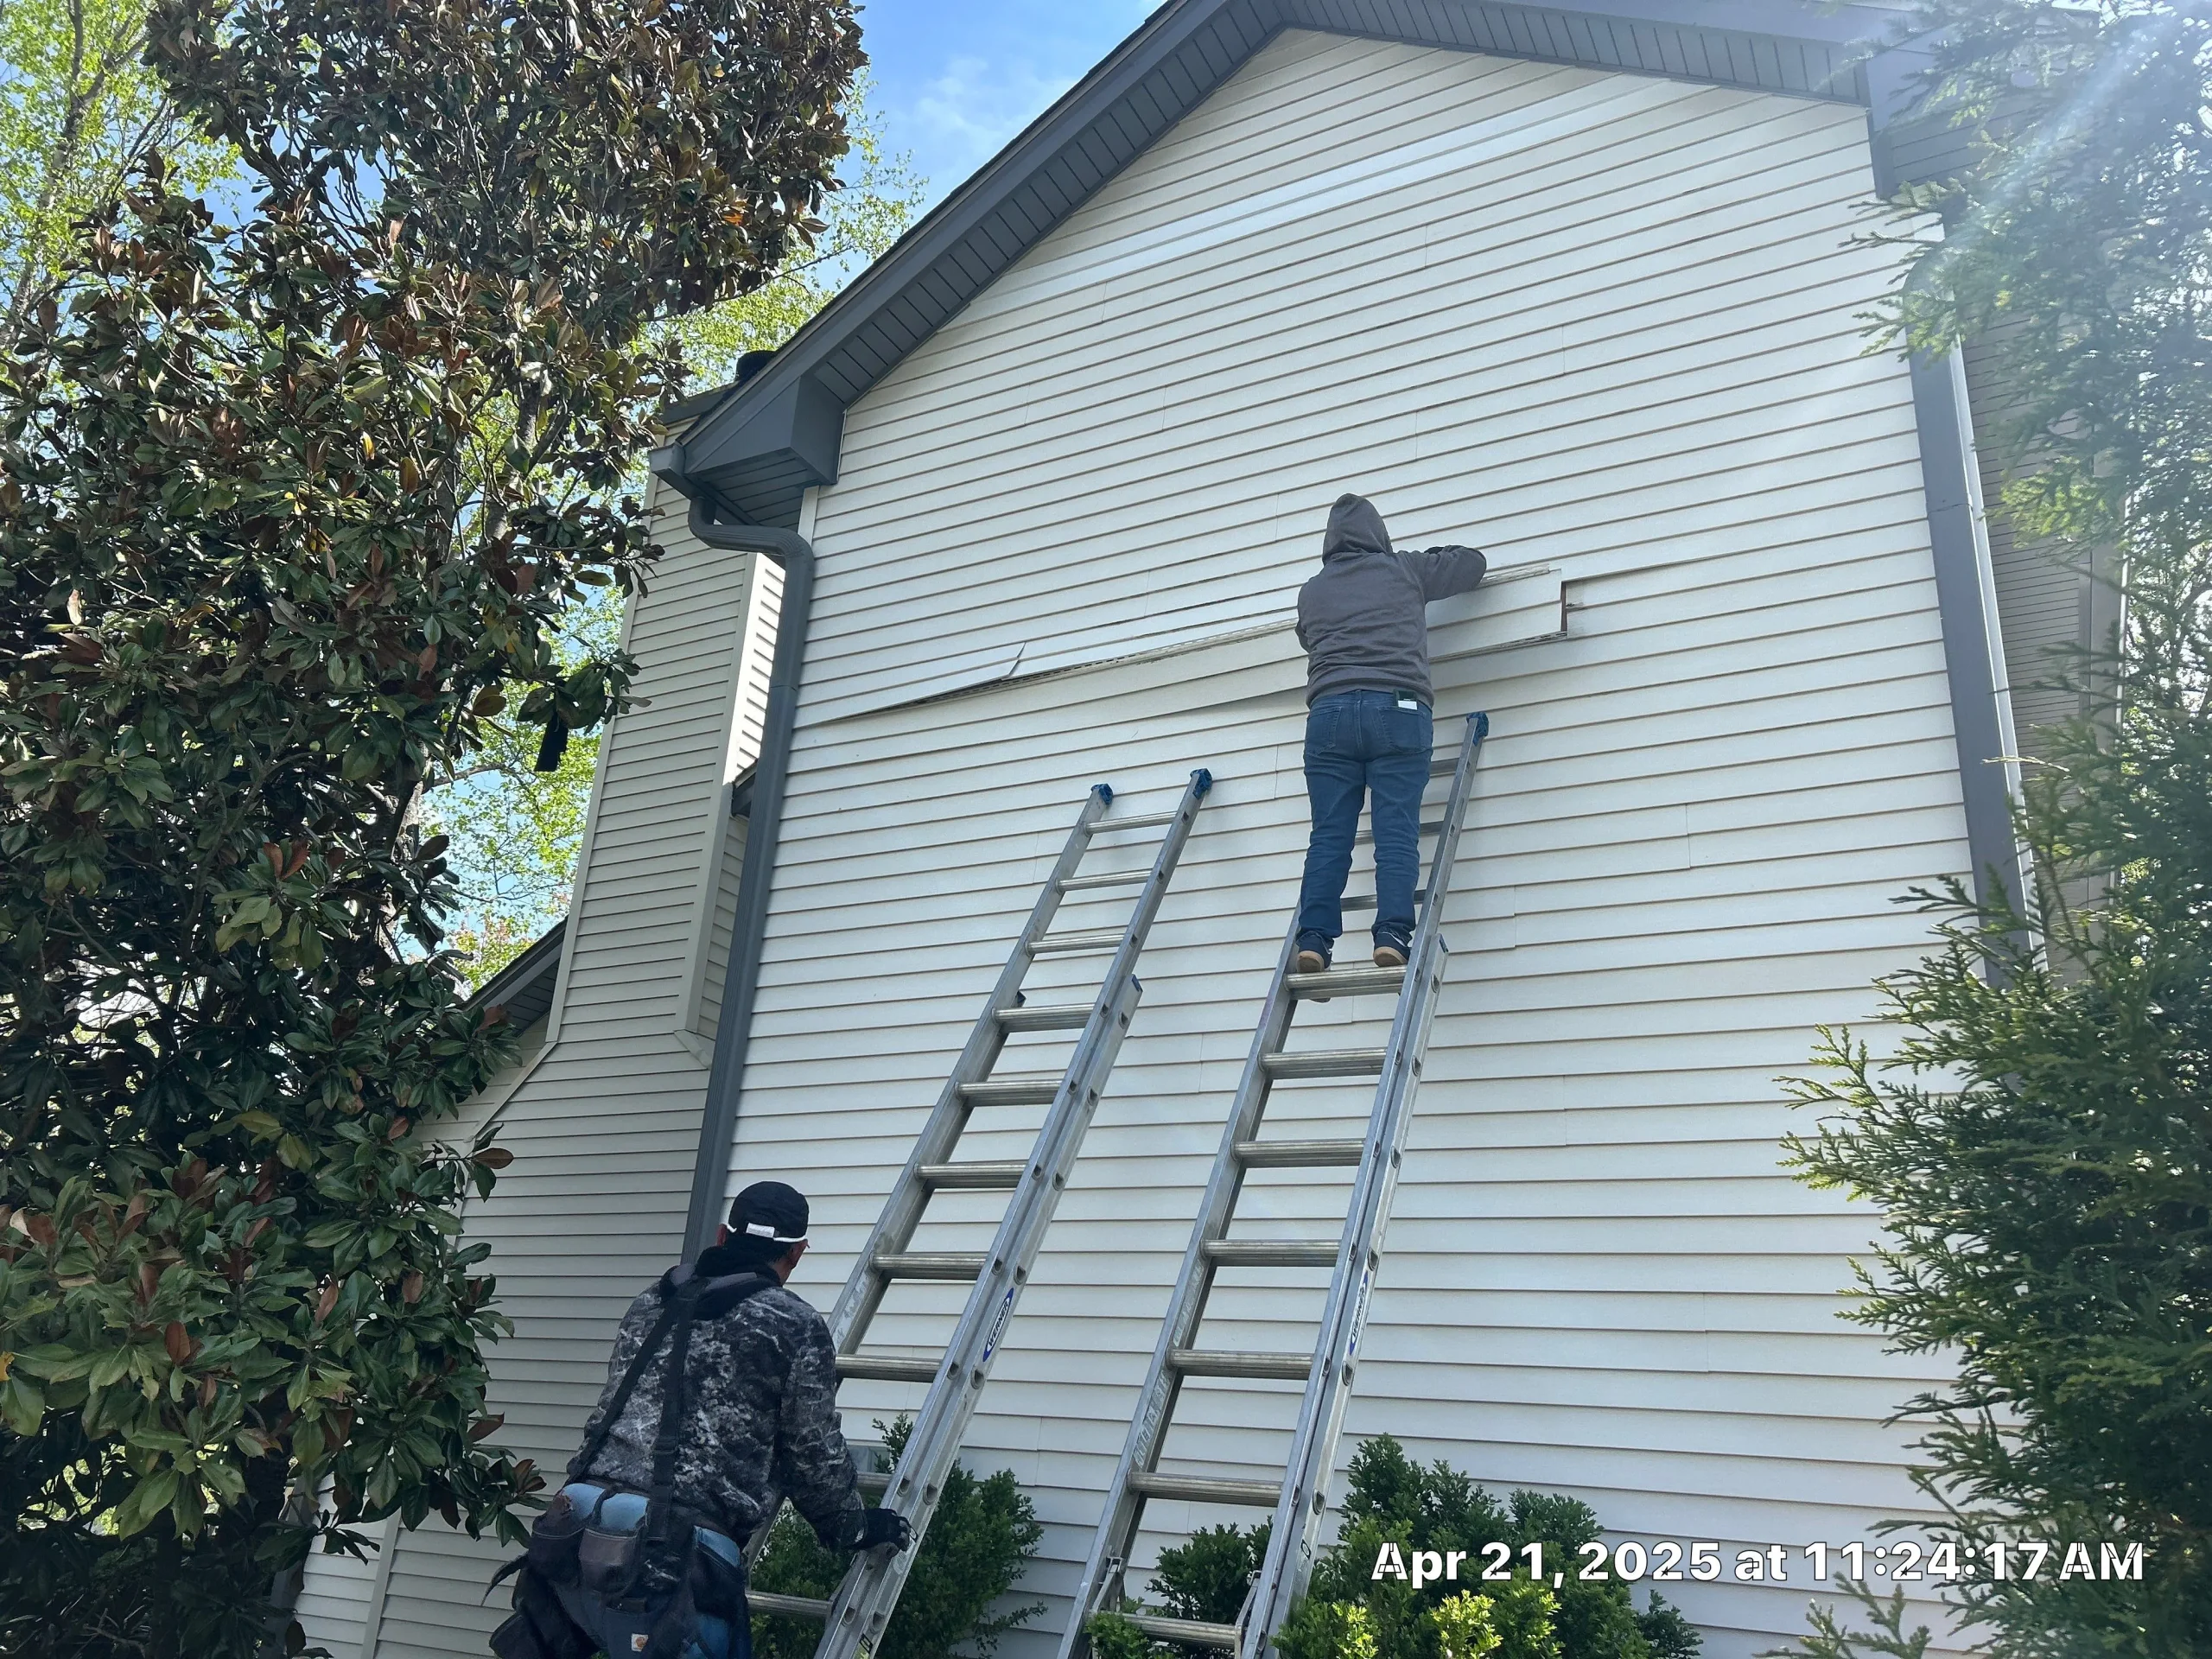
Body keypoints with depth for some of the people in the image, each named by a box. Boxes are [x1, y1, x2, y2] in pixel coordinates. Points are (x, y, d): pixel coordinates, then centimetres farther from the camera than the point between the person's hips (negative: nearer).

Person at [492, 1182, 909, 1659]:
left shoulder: (649, 1305, 18)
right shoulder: (796, 1327, 0)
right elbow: (814, 1455, 5)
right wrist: (855, 1527, 22)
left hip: (576, 1538, 6)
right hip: (676, 1561, -6)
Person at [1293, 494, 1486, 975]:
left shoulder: (1310, 592, 21)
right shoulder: (1404, 570, 17)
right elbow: (1473, 561, 29)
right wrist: (1429, 560, 46)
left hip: (1329, 711, 2)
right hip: (1397, 709, -2)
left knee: (1329, 835, -2)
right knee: (1396, 832, -6)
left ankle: (1313, 940, -11)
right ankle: (1392, 935, -18)